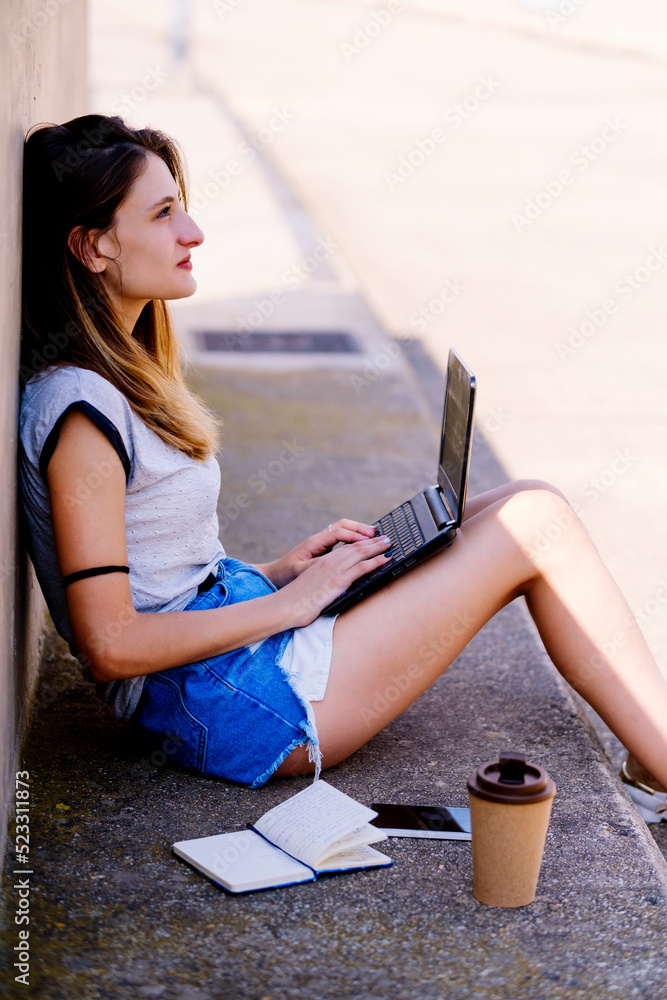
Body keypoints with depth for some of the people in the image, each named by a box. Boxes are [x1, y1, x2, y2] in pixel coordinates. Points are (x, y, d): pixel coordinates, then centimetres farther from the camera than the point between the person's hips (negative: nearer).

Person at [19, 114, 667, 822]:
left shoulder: (117, 376, 11)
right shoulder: (79, 407, -19)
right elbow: (110, 644, -22)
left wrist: (278, 572, 4)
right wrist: (288, 601, -14)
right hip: (225, 702, -10)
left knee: (526, 509, 5)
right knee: (534, 525, -8)